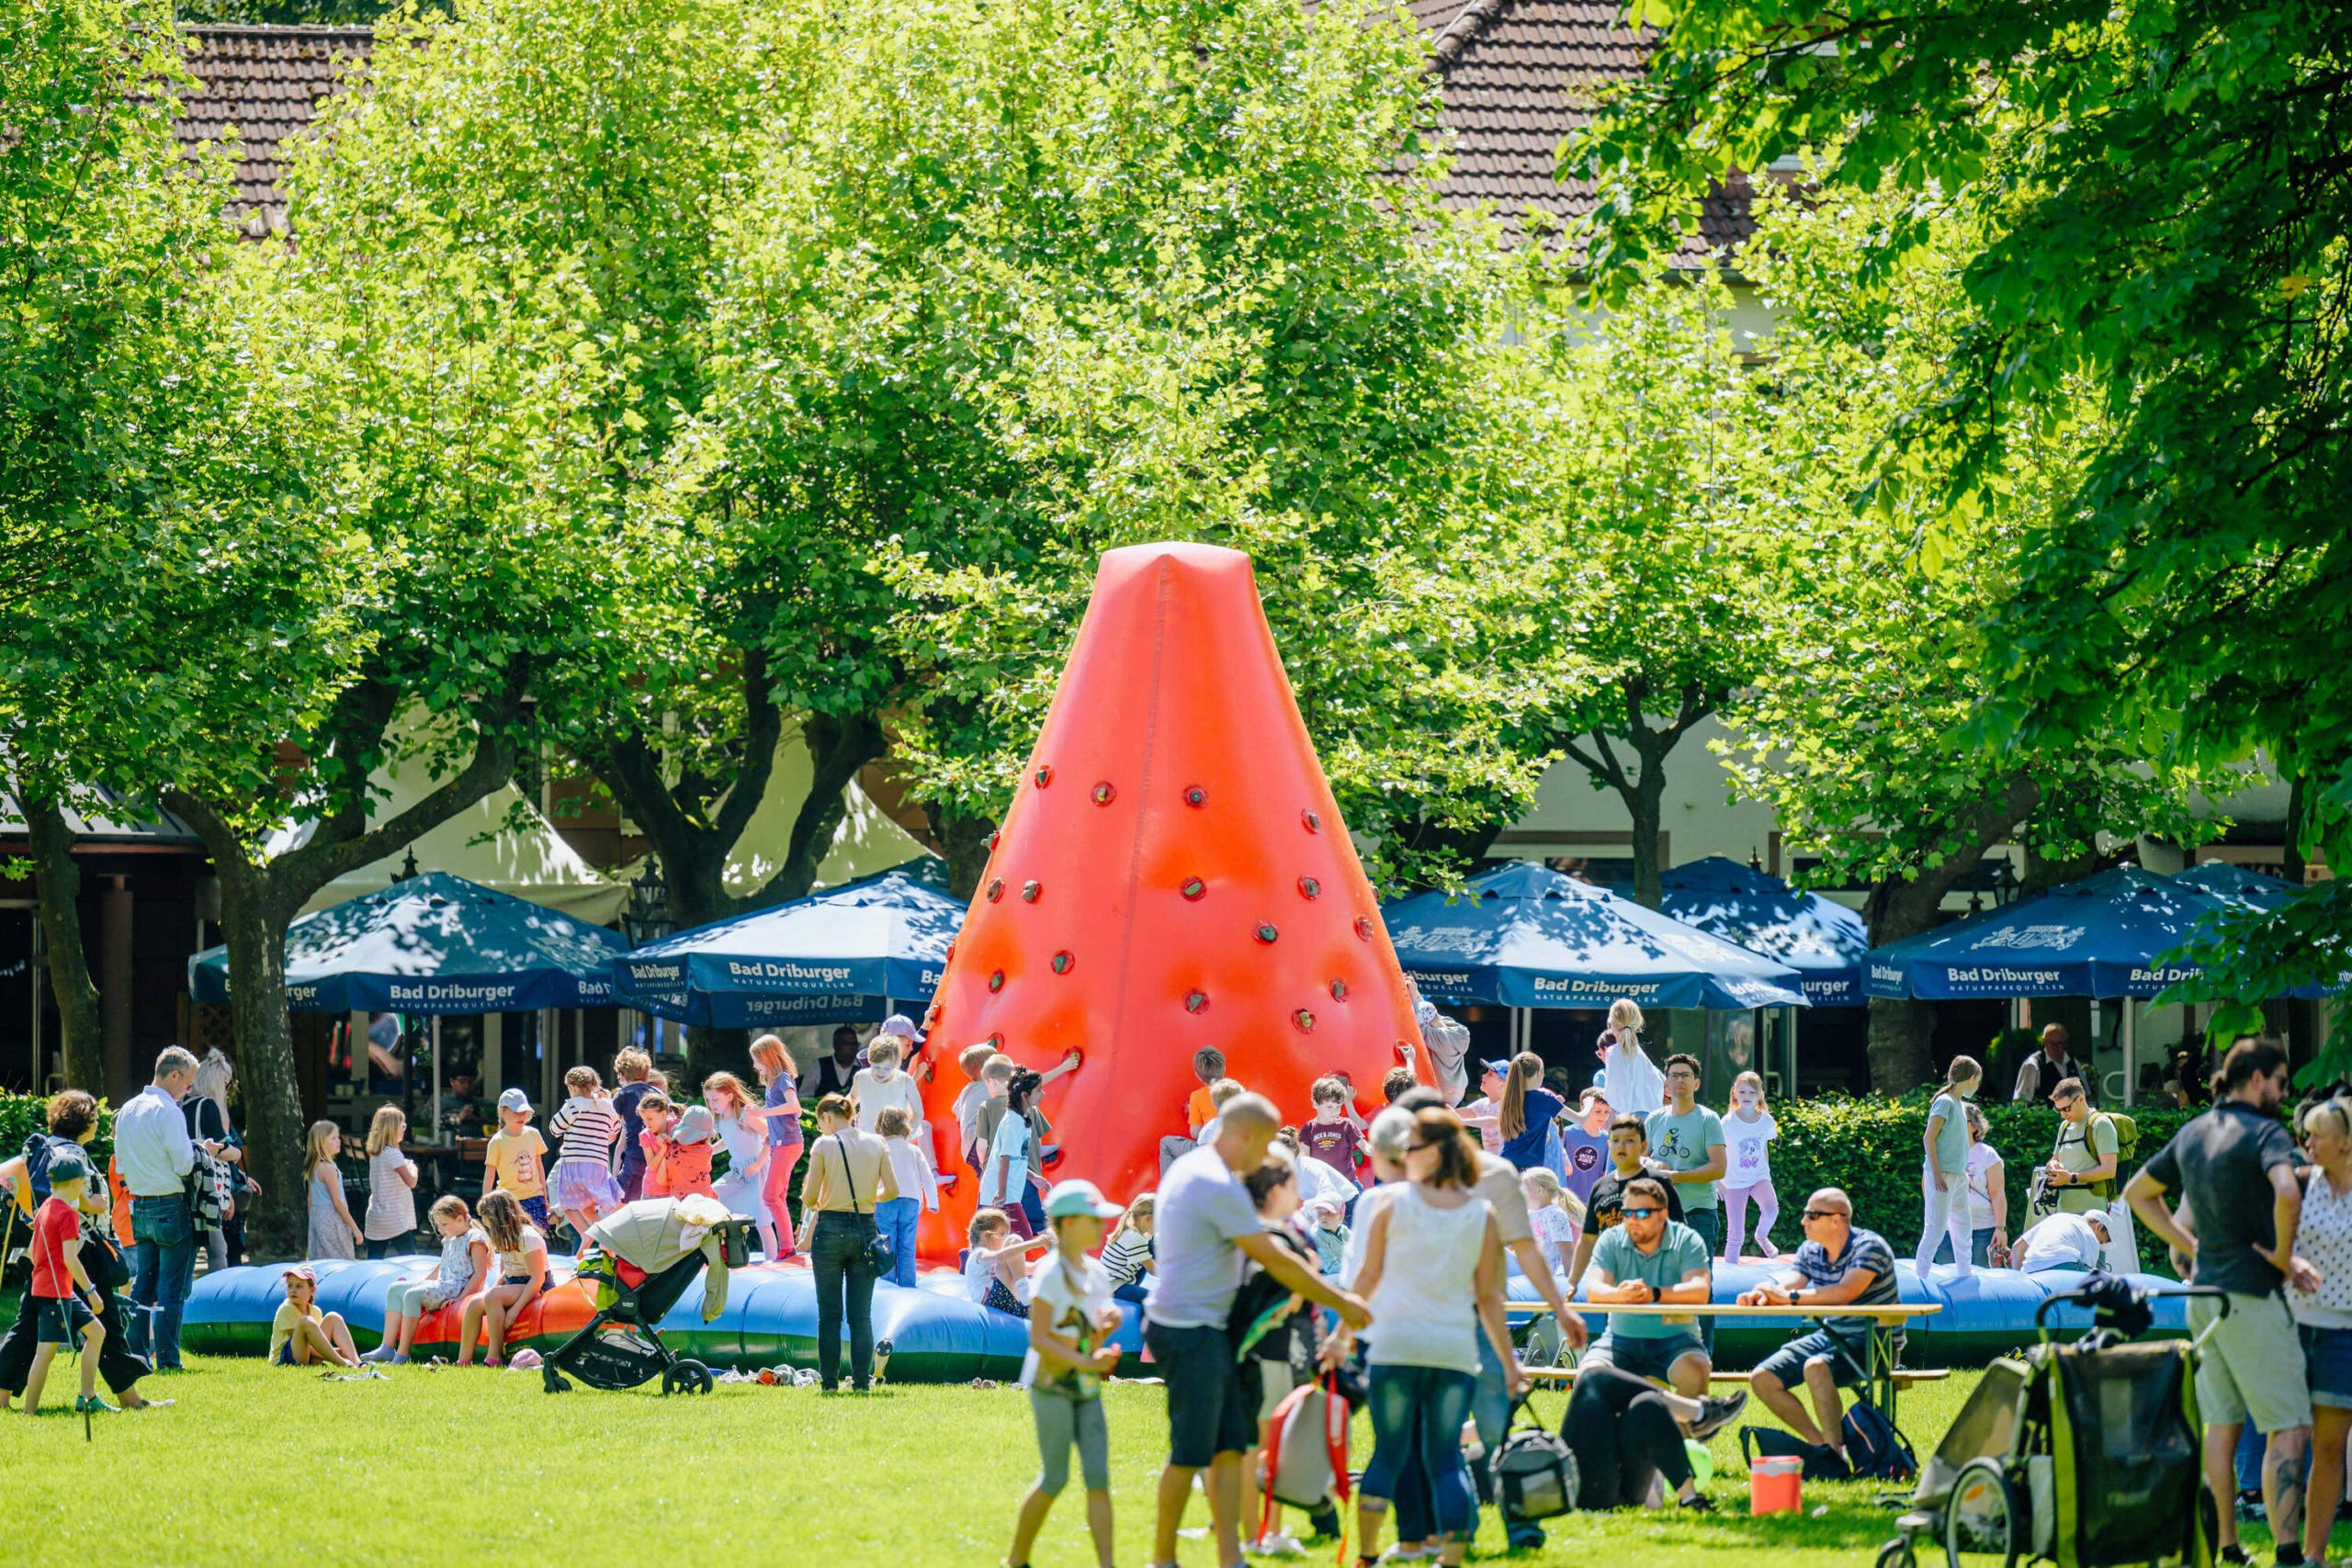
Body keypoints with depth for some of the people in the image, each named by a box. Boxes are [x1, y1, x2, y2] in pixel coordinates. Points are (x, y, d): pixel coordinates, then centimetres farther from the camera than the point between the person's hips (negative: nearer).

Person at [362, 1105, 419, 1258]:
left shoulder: (375, 1153, 10)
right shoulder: (393, 1154, -14)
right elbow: (411, 1181, -17)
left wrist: (406, 1165, 12)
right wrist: (412, 1168, 2)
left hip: (375, 1220, 8)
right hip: (396, 1221, -8)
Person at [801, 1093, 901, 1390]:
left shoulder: (824, 1145, -5)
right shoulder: (876, 1144, 4)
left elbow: (810, 1196, -8)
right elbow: (892, 1190, 0)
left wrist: (810, 1203, 15)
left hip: (831, 1228, -3)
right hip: (865, 1229, 3)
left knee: (830, 1314, 3)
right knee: (861, 1315, 6)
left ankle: (829, 1382, 2)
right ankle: (861, 1382, 3)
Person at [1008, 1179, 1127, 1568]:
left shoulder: (1096, 1273, 11)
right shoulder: (1051, 1275, -13)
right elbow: (1039, 1339, -19)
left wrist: (1106, 1329, -2)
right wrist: (1085, 1361, -26)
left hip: (1086, 1389, 7)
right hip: (1052, 1387, -7)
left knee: (1098, 1475, -2)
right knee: (1055, 1479, -3)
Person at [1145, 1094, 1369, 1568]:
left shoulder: (1186, 1169, 14)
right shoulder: (1220, 1186, -18)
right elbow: (1274, 1260, -14)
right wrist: (1341, 1303, -5)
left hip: (1207, 1330, 10)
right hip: (1192, 1333, -10)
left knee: (1231, 1445, 8)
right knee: (1191, 1453, -3)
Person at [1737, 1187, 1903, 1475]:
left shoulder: (1868, 1247, -17)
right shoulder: (1810, 1251, 6)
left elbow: (1845, 1293, -31)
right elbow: (1785, 1290, -2)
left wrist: (1791, 1296, -30)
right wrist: (1761, 1296, -25)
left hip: (1874, 1343, -8)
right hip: (1831, 1336, 8)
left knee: (1816, 1368, -36)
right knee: (1762, 1379, -4)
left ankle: (1836, 1453, -30)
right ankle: (1819, 1444, -1)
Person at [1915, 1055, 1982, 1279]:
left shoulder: (1960, 1105, 14)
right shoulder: (1945, 1102, -12)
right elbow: (1929, 1138, -17)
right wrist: (1937, 1174, -21)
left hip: (1958, 1176, 9)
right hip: (1942, 1176, -9)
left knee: (1963, 1230, 14)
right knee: (1935, 1230, -10)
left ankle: (1965, 1277, 21)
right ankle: (1919, 1277, -8)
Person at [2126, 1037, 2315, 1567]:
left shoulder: (2192, 1135, 12)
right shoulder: (2265, 1133, -12)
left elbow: (2137, 1193, 24)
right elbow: (2287, 1193, -32)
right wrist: (2283, 1257, -16)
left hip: (2205, 1293, 8)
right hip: (2252, 1295, -8)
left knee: (2221, 1424, 14)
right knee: (2288, 1428, -7)